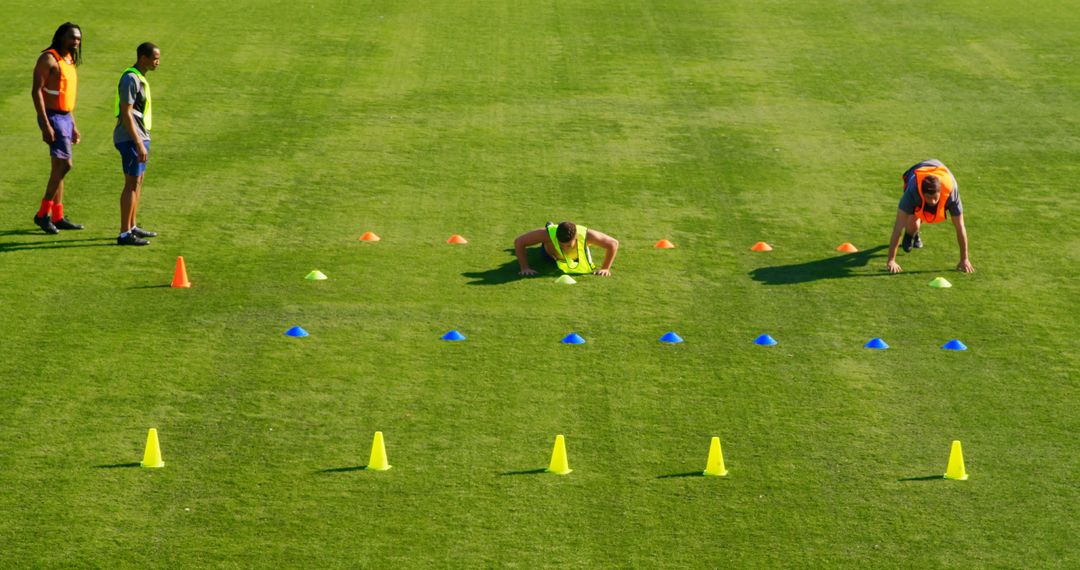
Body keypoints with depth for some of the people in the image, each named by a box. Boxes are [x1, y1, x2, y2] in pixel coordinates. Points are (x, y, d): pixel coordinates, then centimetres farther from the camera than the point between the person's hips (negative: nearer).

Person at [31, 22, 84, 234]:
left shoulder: (69, 62, 16)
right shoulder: (49, 59, -12)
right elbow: (36, 91, -17)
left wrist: (74, 127, 22)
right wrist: (45, 125, -23)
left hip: (65, 118, 9)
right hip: (53, 117, -9)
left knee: (59, 167, 11)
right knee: (64, 164, -15)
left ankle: (57, 217, 15)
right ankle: (43, 214, -9)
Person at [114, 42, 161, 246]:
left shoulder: (140, 78, 14)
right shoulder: (130, 79, -17)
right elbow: (126, 114, -21)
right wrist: (139, 144, -23)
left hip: (140, 137, 10)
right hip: (131, 139, -10)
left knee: (137, 182, 15)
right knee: (132, 183, -7)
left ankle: (132, 227, 24)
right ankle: (124, 234, -5)